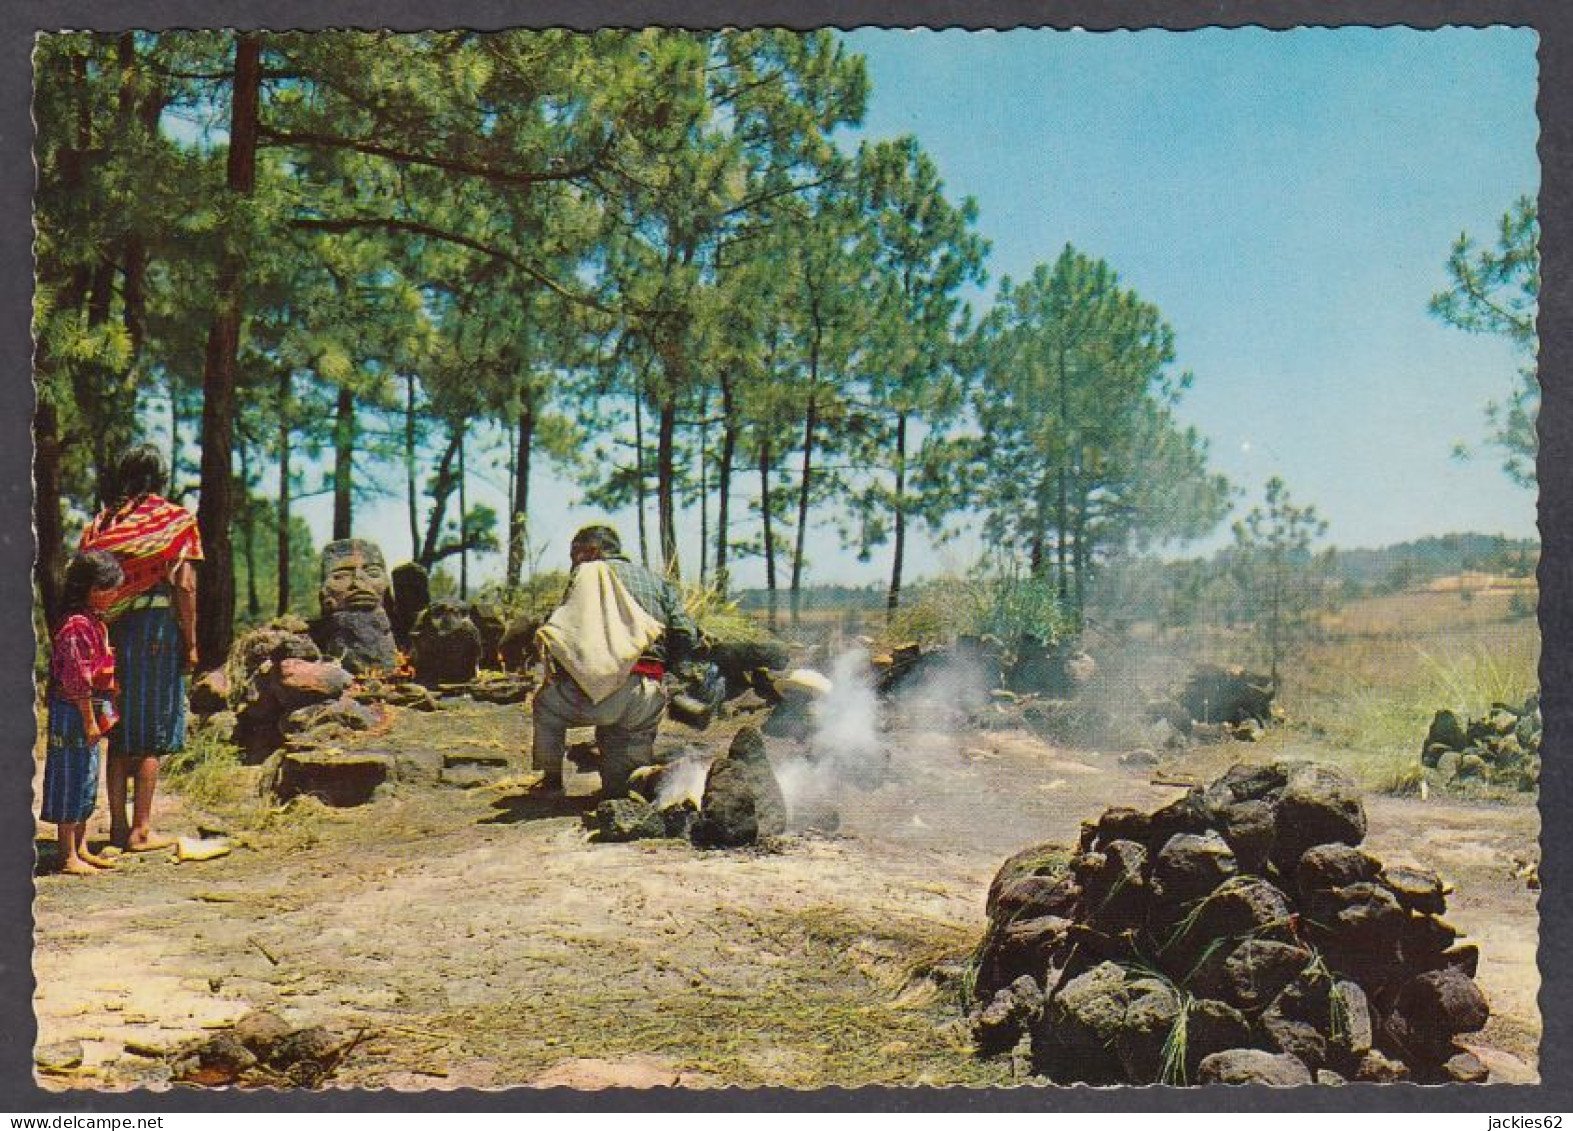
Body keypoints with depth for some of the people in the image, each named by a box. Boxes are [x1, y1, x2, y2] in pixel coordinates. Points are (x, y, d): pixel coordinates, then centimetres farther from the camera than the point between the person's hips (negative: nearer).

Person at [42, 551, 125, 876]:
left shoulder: (94, 621, 11)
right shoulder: (76, 625, -20)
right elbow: (77, 680, -22)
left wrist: (101, 715, 20)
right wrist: (90, 720, -19)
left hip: (90, 710, 10)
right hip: (73, 713, -10)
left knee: (86, 781, 15)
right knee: (72, 780, -3)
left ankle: (81, 849, 25)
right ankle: (68, 857, 5)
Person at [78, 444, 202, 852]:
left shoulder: (102, 522, 8)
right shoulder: (177, 519, -4)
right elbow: (184, 586, -9)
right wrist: (191, 642, -4)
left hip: (112, 631, 4)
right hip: (158, 626, -4)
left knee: (119, 733, 12)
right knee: (151, 734, 2)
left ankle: (118, 825, 17)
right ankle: (141, 830, 4)